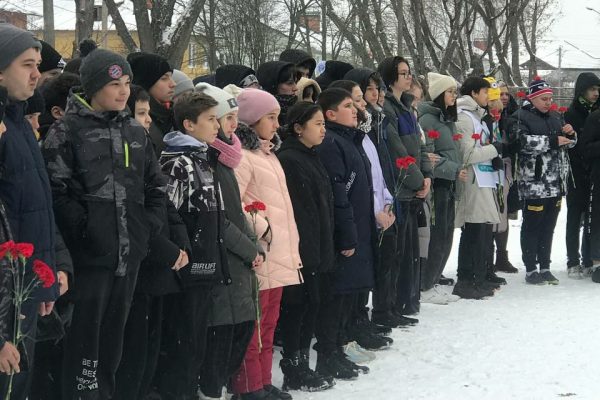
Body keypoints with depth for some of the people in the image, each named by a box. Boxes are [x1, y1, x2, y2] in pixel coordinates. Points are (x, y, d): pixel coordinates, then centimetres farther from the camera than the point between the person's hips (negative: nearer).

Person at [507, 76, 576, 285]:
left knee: (548, 227, 13)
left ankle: (545, 267, 21)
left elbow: (569, 143, 26)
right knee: (531, 227, 0)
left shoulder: (555, 117, 17)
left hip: (556, 183, 7)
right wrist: (554, 141, -18)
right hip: (534, 184, -7)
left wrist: (571, 134, 2)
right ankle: (531, 270, 7)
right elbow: (524, 142, -23)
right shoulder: (519, 118, -6)